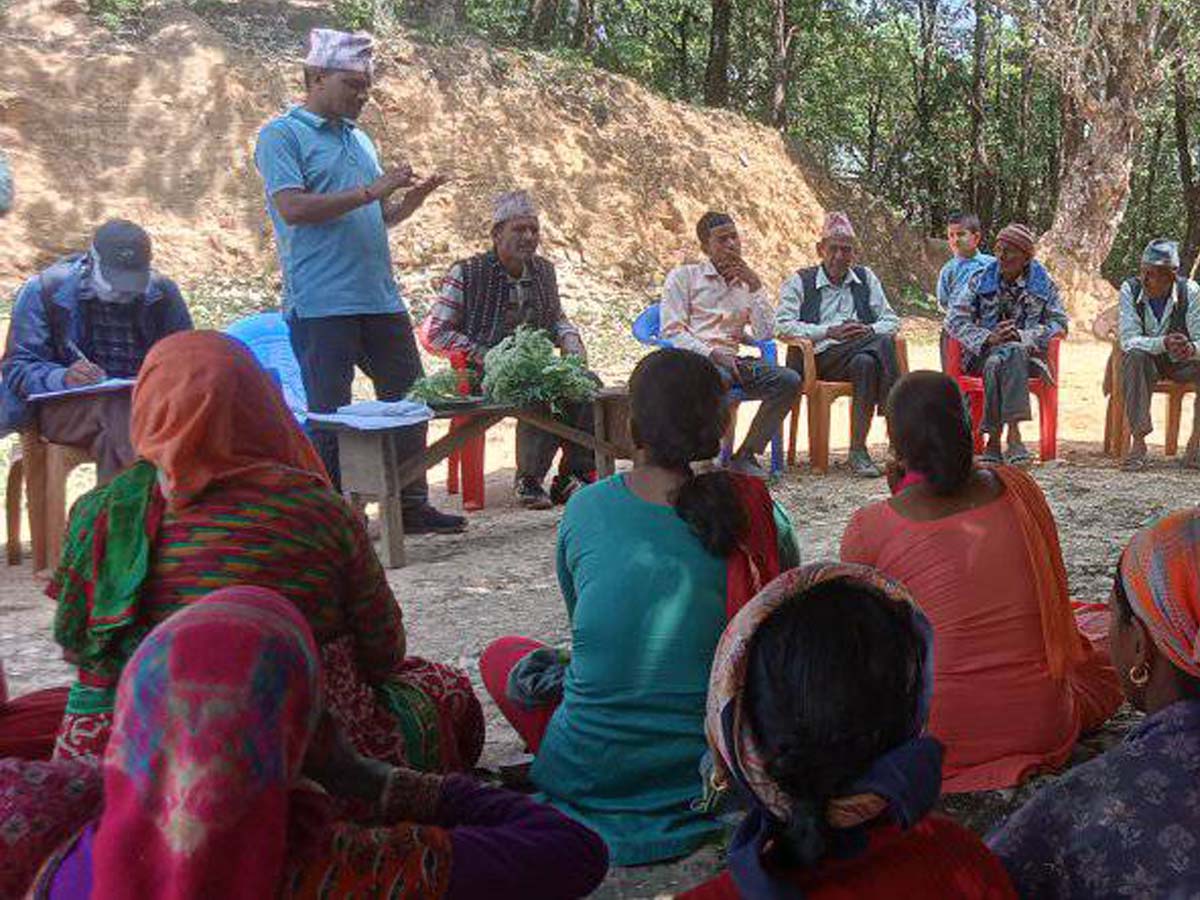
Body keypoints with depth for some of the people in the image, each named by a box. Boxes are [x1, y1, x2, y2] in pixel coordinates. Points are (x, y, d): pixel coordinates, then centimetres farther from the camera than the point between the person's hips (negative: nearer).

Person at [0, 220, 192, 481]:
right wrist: (63, 378, -24)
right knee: (119, 414, -35)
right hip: (65, 403, -2)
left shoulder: (163, 293, 8)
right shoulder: (44, 291, 1)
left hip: (145, 400, 2)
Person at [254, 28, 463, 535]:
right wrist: (371, 192, -16)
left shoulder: (359, 139, 20)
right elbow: (293, 207, -17)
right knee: (330, 416, -3)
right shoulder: (282, 135, -3)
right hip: (321, 303, -7)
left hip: (380, 298, 8)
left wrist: (411, 200, 6)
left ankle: (411, 506, 22)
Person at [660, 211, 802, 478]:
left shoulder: (746, 282, 22)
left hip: (731, 360, 5)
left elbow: (764, 334, 8)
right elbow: (671, 331, -3)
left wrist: (755, 287, 1)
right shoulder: (683, 276, 9)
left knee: (789, 381, -20)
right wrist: (712, 354, -15)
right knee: (718, 379, -40)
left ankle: (746, 455, -15)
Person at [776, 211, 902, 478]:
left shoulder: (866, 279, 23)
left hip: (863, 353, 4)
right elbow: (783, 326, -4)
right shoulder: (799, 281, 11)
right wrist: (829, 332, -14)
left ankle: (858, 451, -36)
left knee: (867, 364, -35)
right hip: (821, 359, -3)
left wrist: (870, 331, -7)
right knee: (883, 343, -30)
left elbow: (891, 321, 18)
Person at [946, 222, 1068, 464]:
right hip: (984, 354, 0)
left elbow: (1060, 324, 2)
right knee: (997, 361, -37)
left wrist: (1022, 336, -15)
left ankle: (995, 437, -41)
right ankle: (1013, 434, -33)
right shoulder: (980, 280, 6)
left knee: (1013, 354, -37)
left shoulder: (1043, 283, 6)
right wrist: (988, 338, -17)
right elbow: (954, 320, 0)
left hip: (1027, 354, 0)